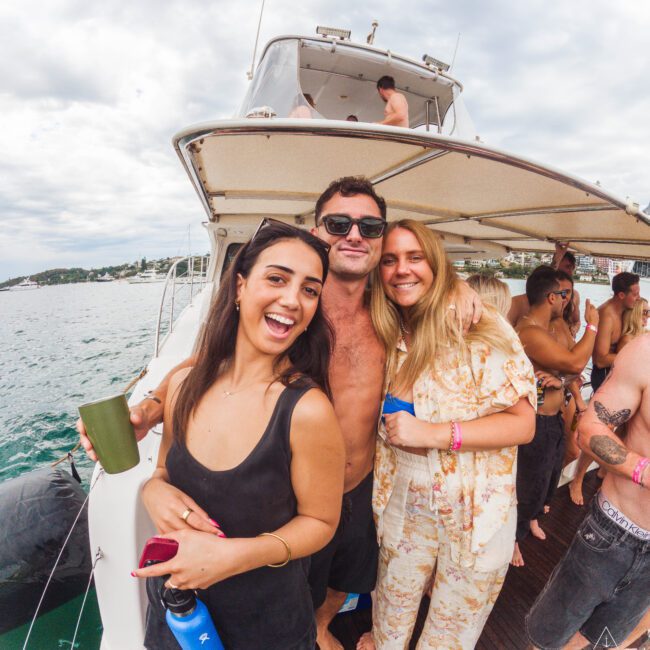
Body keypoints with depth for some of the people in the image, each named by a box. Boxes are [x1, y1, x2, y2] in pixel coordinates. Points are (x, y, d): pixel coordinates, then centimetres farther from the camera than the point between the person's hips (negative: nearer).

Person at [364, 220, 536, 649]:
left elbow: (523, 423, -16)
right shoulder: (389, 336, 0)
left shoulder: (481, 327, -16)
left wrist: (434, 433, -25)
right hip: (404, 502, 4)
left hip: (476, 511, -3)